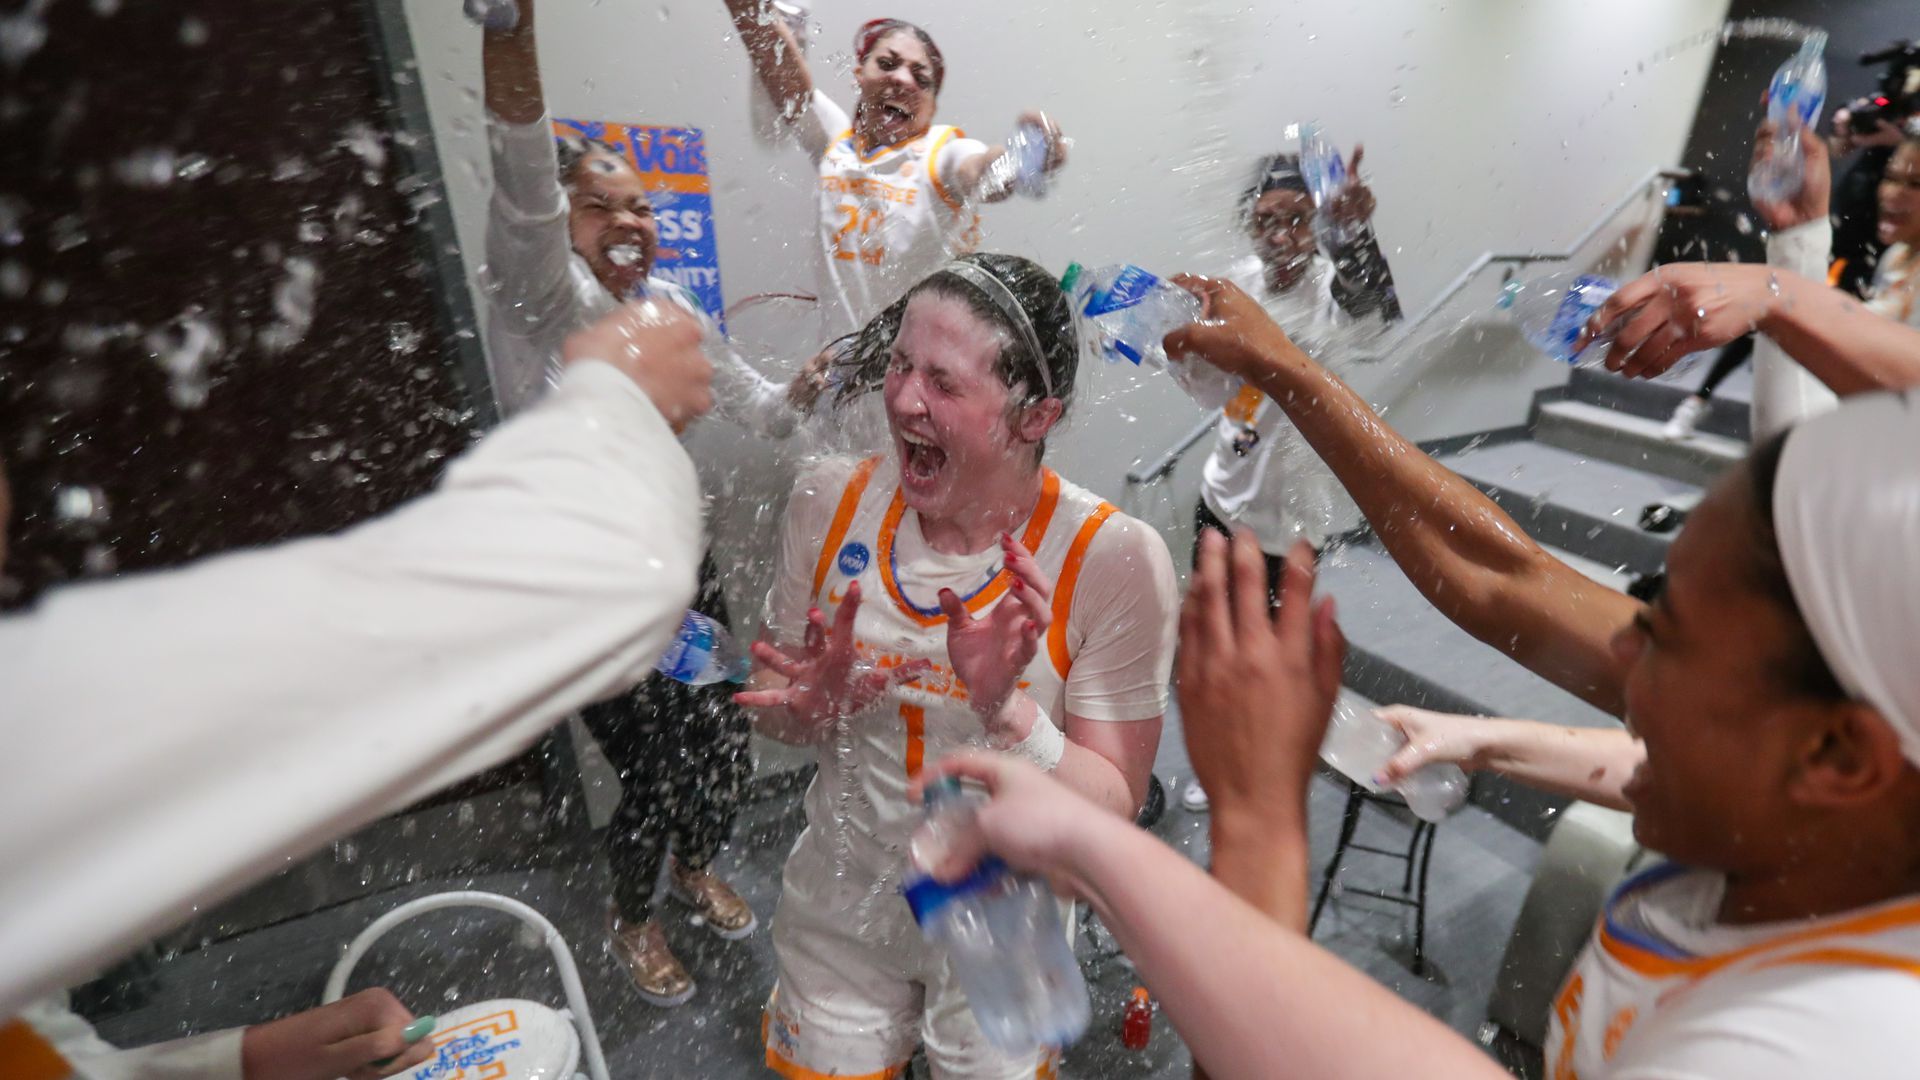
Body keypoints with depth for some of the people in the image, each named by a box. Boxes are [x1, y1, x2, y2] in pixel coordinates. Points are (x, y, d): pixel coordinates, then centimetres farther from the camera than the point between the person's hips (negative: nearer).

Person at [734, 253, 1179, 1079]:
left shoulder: (1115, 561, -24)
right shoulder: (830, 503, -15)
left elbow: (1114, 811, -18)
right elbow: (769, 708, -2)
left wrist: (1007, 710, -35)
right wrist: (812, 704, -24)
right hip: (838, 906, 3)